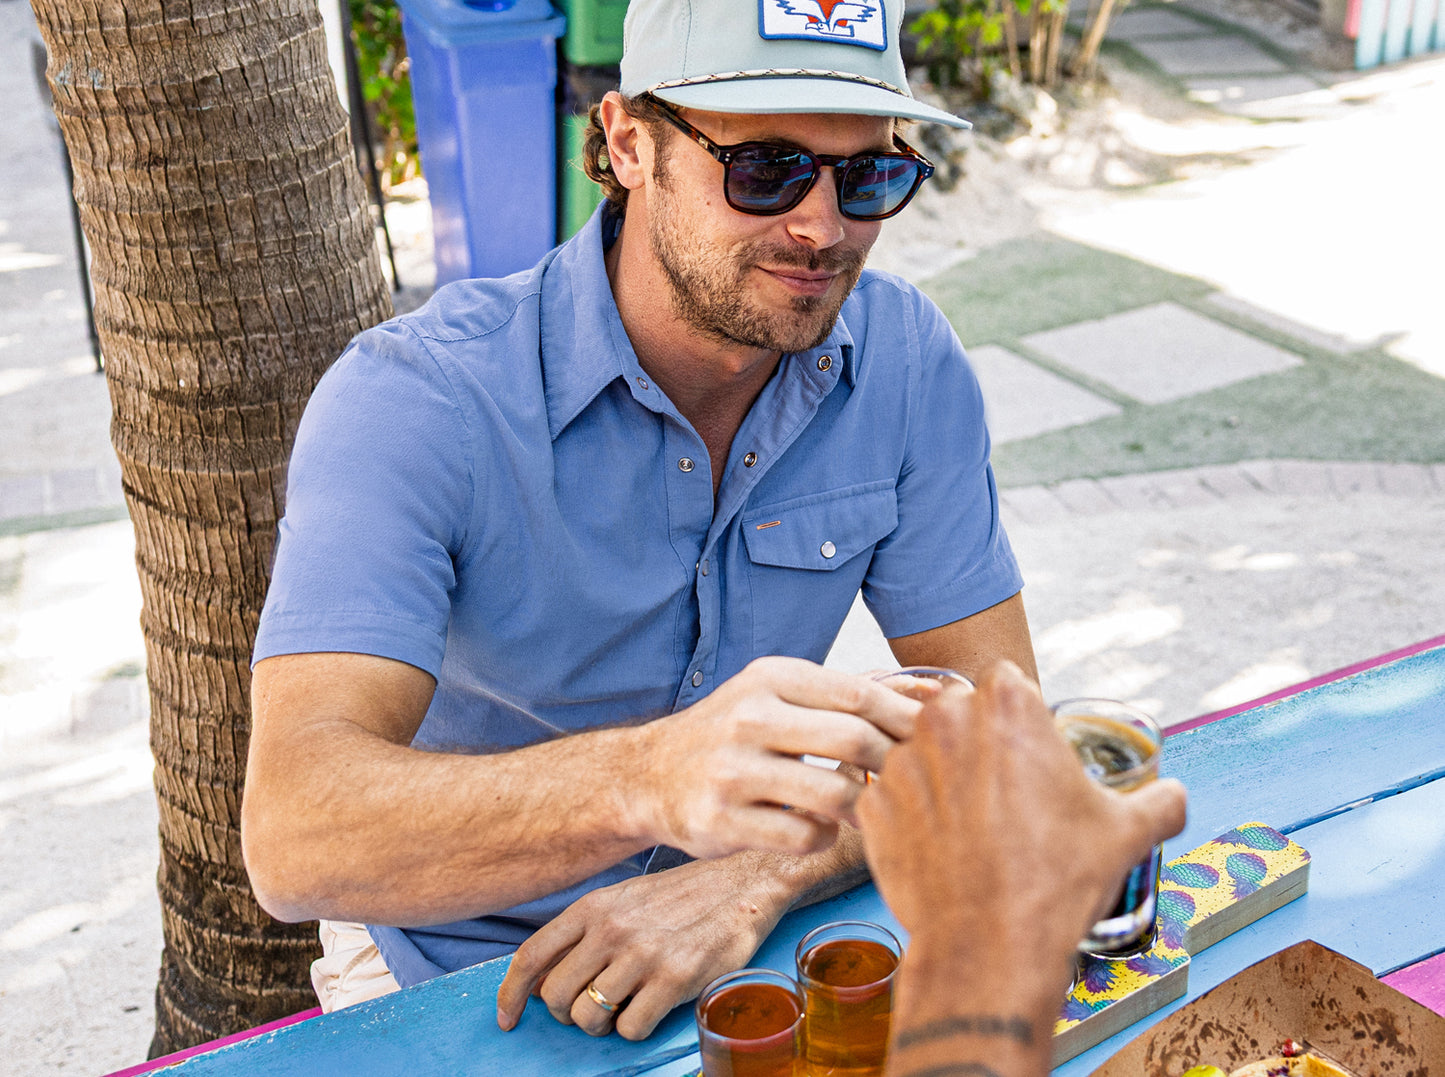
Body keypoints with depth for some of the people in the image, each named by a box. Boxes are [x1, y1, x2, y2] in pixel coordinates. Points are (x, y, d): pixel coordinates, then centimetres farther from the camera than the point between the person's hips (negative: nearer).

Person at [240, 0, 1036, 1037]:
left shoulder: (908, 360, -10)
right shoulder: (413, 399, -23)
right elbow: (295, 834, -33)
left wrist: (753, 879, -27)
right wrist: (651, 777, -51)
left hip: (742, 955, 5)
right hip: (457, 977, -4)